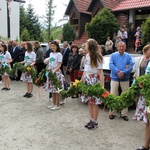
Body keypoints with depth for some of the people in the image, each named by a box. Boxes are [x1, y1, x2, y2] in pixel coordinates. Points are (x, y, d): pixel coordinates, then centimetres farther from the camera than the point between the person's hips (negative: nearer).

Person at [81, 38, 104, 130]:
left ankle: (95, 122, 13)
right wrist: (82, 80, 14)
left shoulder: (97, 57, -11)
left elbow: (100, 72, -16)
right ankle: (91, 120, 23)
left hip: (94, 80, -7)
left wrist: (102, 85, -21)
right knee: (89, 101, 10)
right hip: (87, 80, 7)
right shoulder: (87, 56, 11)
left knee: (94, 102, 0)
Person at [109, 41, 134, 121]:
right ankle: (111, 112, 9)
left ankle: (124, 113, 14)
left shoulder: (128, 56, 7)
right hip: (114, 78, -1)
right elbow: (111, 65, -7)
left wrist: (123, 72, -20)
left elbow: (131, 66, -5)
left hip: (125, 79, 1)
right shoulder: (113, 55, 7)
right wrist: (118, 72, -20)